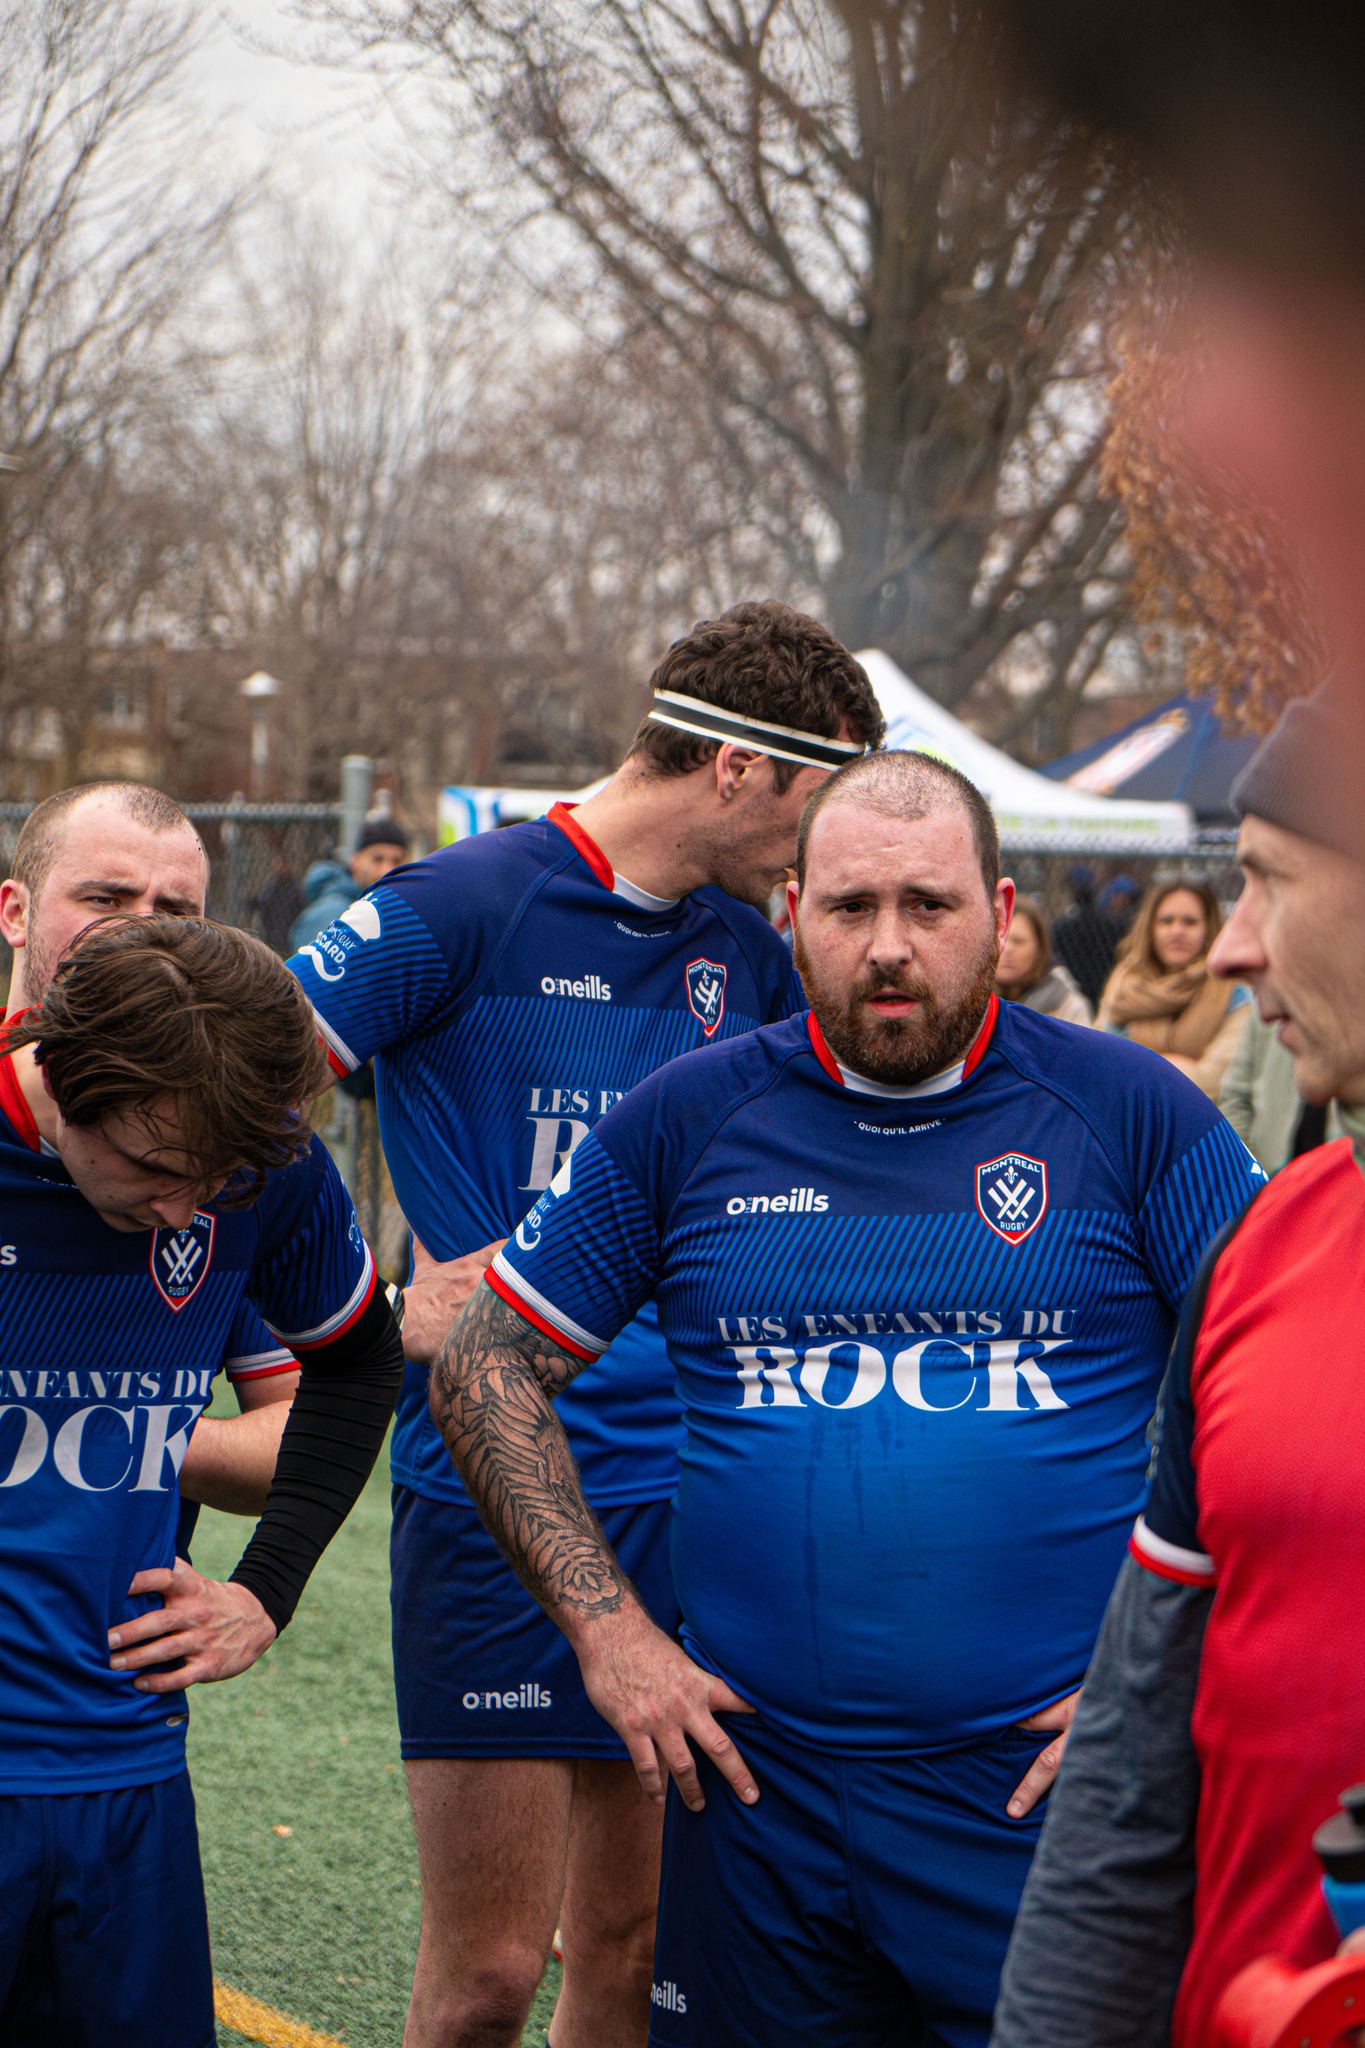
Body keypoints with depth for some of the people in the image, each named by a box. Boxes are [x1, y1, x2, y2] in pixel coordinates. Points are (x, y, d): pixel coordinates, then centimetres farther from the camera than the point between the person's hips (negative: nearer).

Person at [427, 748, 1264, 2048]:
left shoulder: (1129, 1113, -1)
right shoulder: (689, 1120, 4)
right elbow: (487, 1368, 9)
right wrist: (605, 1627, 1)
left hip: (1049, 1788, -2)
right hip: (752, 1779, 2)